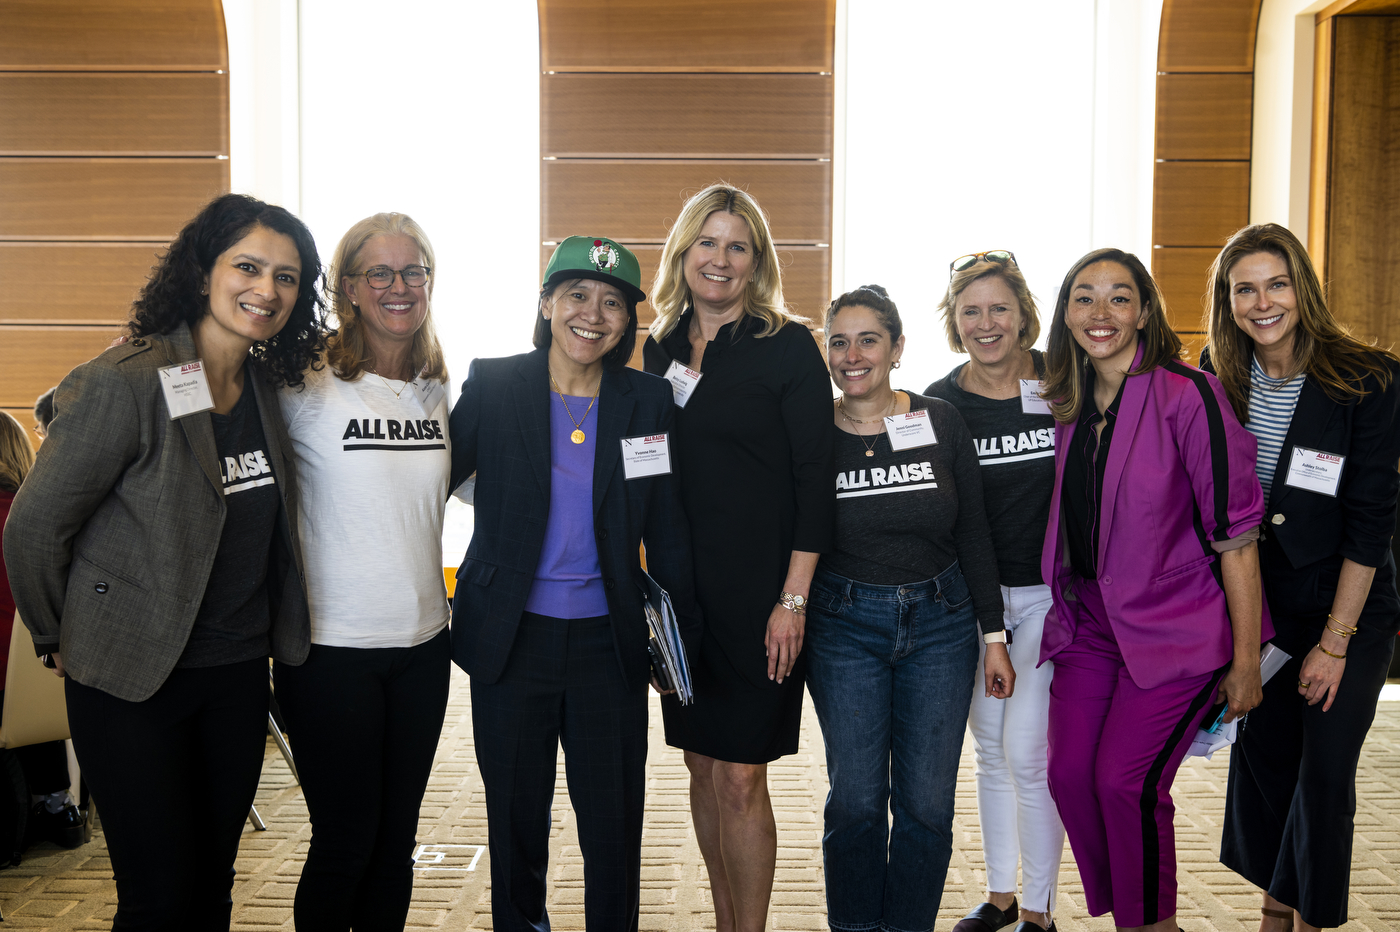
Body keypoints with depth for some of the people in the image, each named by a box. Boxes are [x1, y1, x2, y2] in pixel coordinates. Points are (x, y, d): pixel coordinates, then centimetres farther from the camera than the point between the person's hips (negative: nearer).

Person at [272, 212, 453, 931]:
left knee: (397, 838, 14)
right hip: (332, 648, -4)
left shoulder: (440, 393, 6)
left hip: (423, 642, 5)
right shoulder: (308, 388, -9)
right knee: (344, 842, 6)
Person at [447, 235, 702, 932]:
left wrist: (683, 637, 6)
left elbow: (668, 531, 5)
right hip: (512, 637, 0)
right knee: (516, 817, 13)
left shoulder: (648, 401, 1)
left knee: (614, 824, 8)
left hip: (608, 640, 1)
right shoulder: (493, 386, -2)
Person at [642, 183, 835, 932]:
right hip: (680, 589, 5)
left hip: (759, 591, -5)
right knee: (702, 765, 13)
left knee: (740, 779, -2)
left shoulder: (788, 347, -5)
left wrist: (793, 598, -13)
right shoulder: (660, 347, 10)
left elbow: (816, 479, -8)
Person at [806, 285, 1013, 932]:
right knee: (856, 799, 4)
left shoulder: (940, 423, -1)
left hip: (940, 623, 1)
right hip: (844, 627, -1)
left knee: (927, 802, 5)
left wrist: (994, 636, 3)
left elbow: (974, 534, 3)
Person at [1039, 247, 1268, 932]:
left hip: (1176, 626, -6)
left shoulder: (1187, 396, -14)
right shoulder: (1066, 406, 5)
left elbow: (1236, 533, -13)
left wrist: (1245, 660, -13)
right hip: (1089, 623, 6)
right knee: (1069, 773, 1)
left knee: (1123, 779, -9)